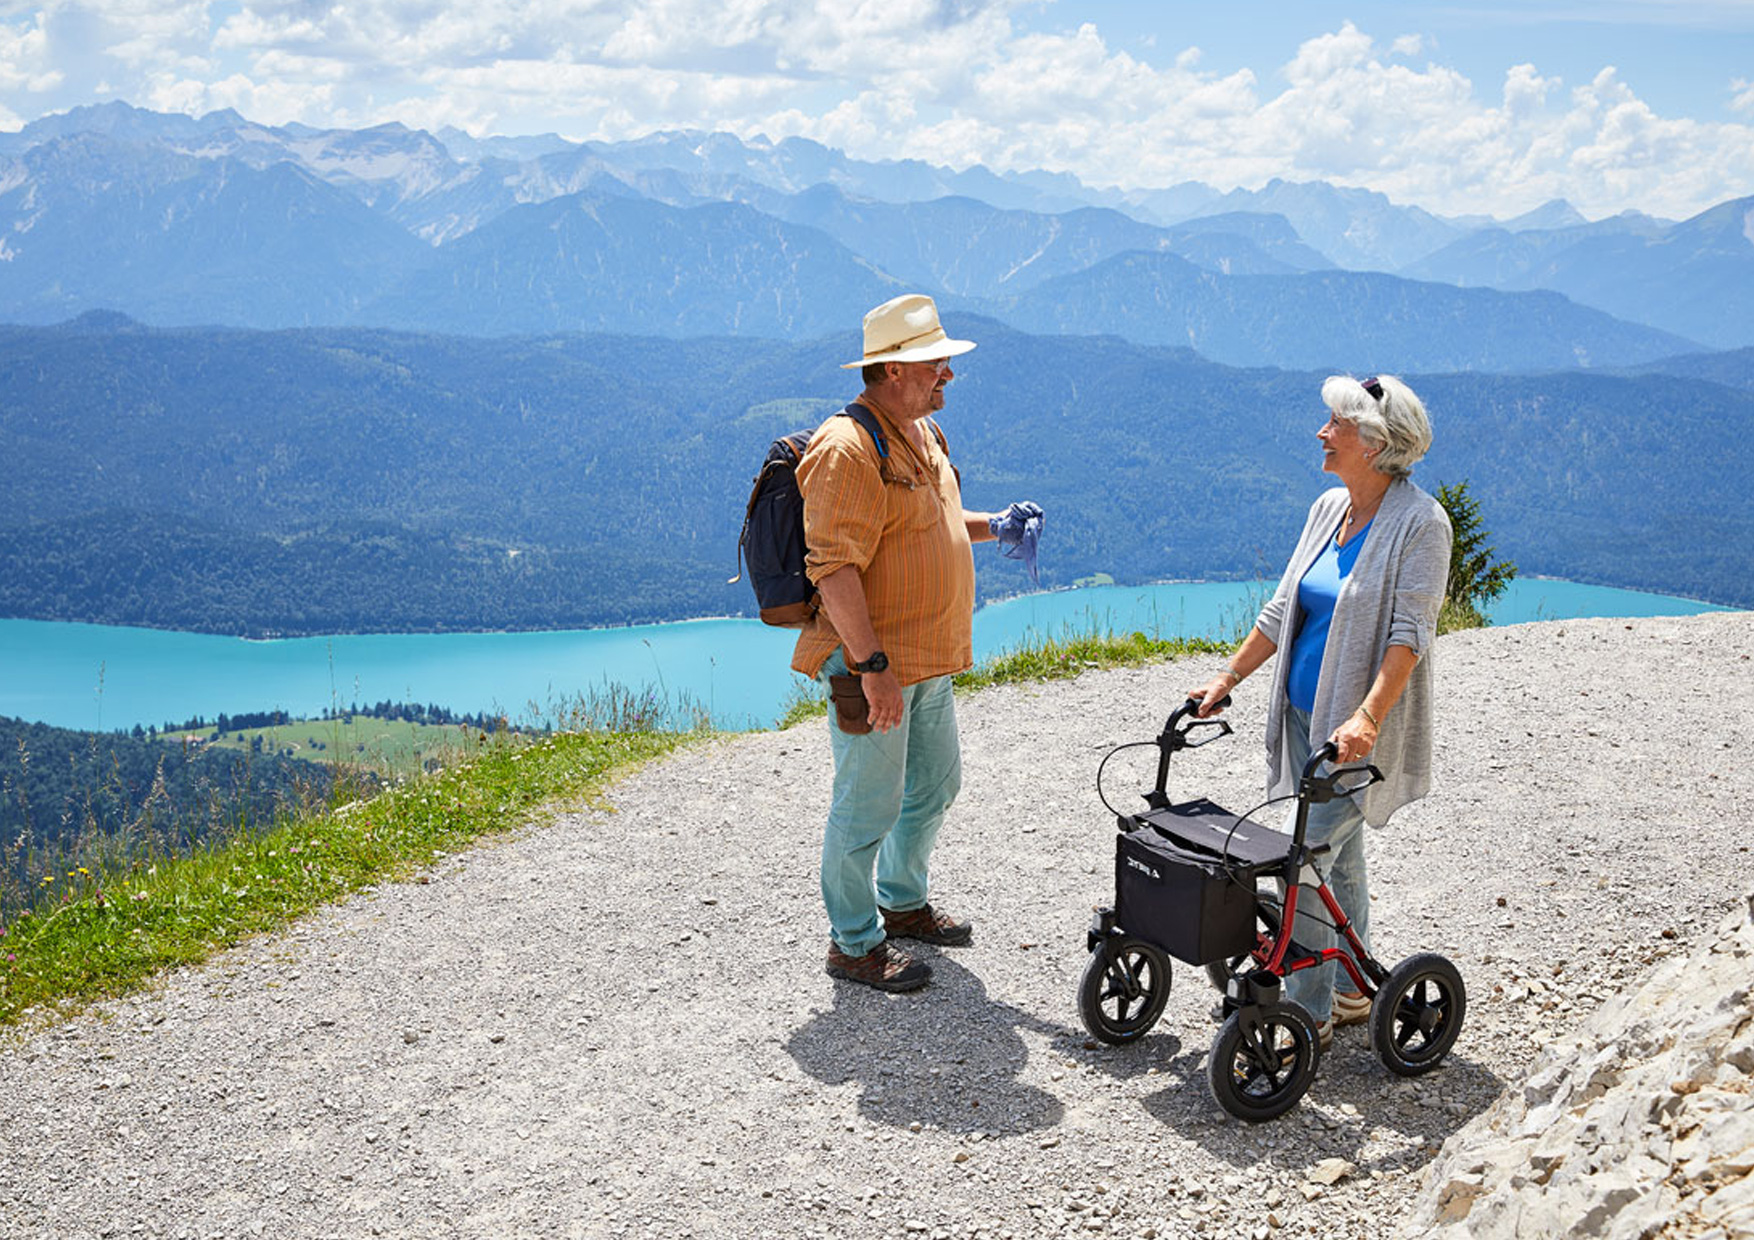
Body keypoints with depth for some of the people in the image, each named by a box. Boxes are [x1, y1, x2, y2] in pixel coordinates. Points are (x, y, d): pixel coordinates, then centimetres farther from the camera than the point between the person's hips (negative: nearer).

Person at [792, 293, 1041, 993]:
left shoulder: (921, 435, 12)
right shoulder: (848, 448, -20)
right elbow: (834, 567, -25)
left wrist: (989, 527, 12)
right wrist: (872, 666, -29)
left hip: (928, 662, 10)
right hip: (873, 665, -10)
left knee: (934, 785, 22)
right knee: (869, 806, 1)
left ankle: (903, 903, 41)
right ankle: (854, 943, 16)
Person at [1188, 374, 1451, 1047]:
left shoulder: (1420, 522, -13)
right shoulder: (1329, 508, 9)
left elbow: (1410, 632, -20)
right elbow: (1284, 607, 15)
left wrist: (1367, 718, -30)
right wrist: (1229, 676, 13)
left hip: (1359, 727, -8)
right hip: (1305, 713, 8)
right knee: (1339, 851, 17)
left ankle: (1308, 1015, 1)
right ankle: (1352, 992, 31)